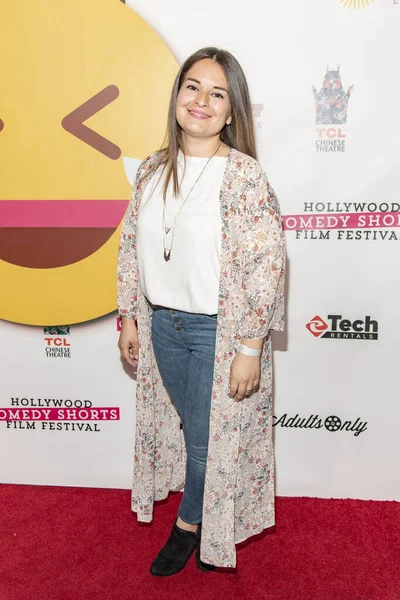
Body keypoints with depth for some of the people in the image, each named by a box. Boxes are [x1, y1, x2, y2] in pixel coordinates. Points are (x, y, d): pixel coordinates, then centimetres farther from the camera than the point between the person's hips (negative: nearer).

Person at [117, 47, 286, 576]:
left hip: (220, 330, -5)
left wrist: (250, 346, -18)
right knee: (188, 429, 20)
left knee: (211, 436, 9)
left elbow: (267, 263, -17)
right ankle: (206, 520, 44)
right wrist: (129, 317, 9)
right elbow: (131, 248, 8)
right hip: (163, 324, 5)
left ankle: (189, 525, 37)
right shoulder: (153, 170, 2)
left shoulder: (244, 175, -15)